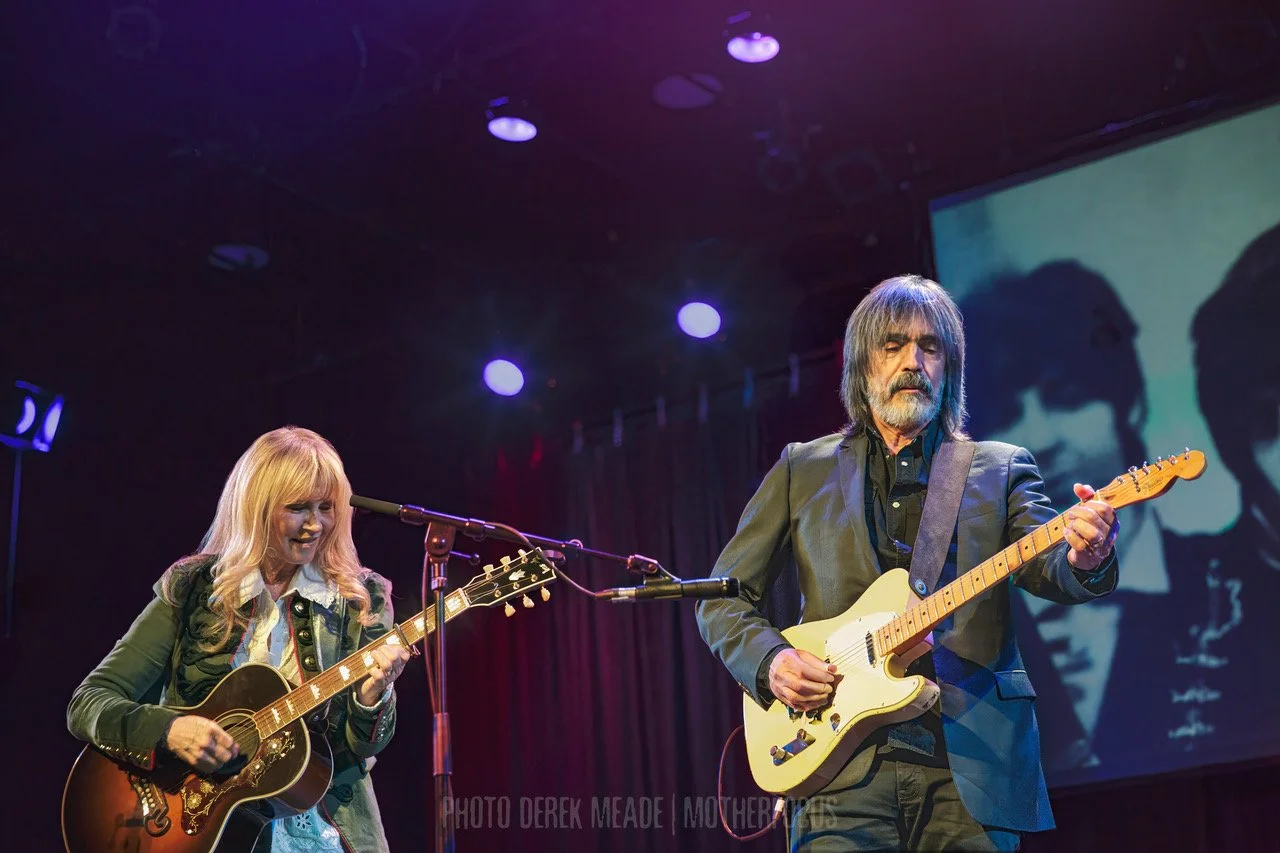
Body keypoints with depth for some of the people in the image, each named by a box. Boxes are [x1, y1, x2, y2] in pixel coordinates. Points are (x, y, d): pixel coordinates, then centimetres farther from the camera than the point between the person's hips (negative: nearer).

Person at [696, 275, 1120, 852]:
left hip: (973, 764, 1)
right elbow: (723, 597, 14)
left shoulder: (1000, 470, 13)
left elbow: (1046, 569, -4)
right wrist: (769, 661, -5)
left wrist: (1084, 560, -27)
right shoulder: (802, 470, 13)